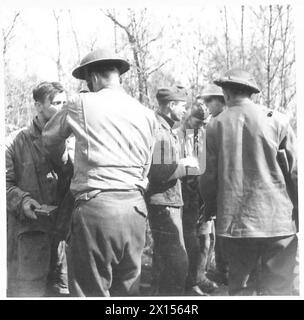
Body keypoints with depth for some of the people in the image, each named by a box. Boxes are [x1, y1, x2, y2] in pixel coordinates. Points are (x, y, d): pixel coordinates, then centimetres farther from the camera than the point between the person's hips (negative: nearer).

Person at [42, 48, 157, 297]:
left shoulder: (82, 103, 0)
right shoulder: (147, 115, 10)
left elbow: (50, 138, 16)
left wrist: (63, 160, 34)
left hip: (96, 206, -5)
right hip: (135, 208, 5)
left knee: (92, 291, 3)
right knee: (127, 290, 14)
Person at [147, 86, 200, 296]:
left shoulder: (166, 129, 15)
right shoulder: (158, 130, -16)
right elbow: (157, 172, -24)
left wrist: (182, 164, 6)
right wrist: (185, 165, -14)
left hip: (170, 202, 11)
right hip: (163, 203, -11)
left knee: (164, 262, 20)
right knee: (178, 263, -9)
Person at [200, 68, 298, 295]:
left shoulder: (216, 125, 0)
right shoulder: (276, 120, -3)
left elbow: (210, 176, 1)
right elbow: (295, 171, -4)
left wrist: (211, 209, 15)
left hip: (233, 221, 2)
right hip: (277, 221, -2)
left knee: (238, 285, 16)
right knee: (277, 288, 4)